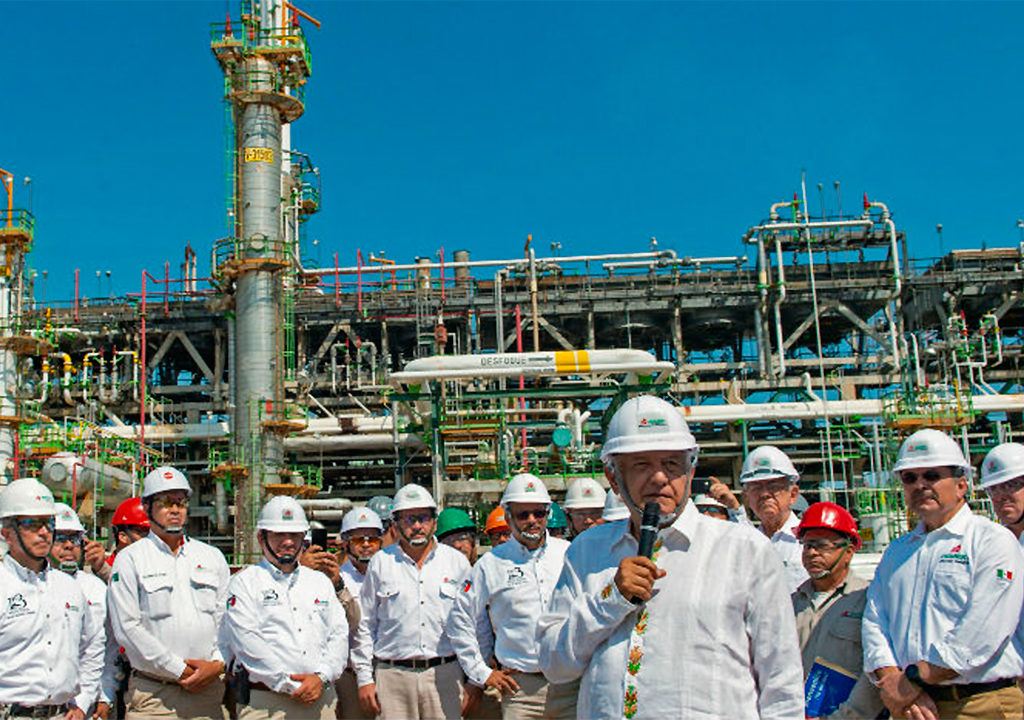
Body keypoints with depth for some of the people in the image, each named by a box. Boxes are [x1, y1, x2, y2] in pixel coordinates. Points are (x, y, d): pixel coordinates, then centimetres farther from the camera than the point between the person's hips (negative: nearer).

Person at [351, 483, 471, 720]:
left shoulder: (457, 562, 8)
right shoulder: (381, 563, 7)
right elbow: (365, 625, 10)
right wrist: (364, 679, 6)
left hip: (444, 674, 0)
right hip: (394, 675, 0)